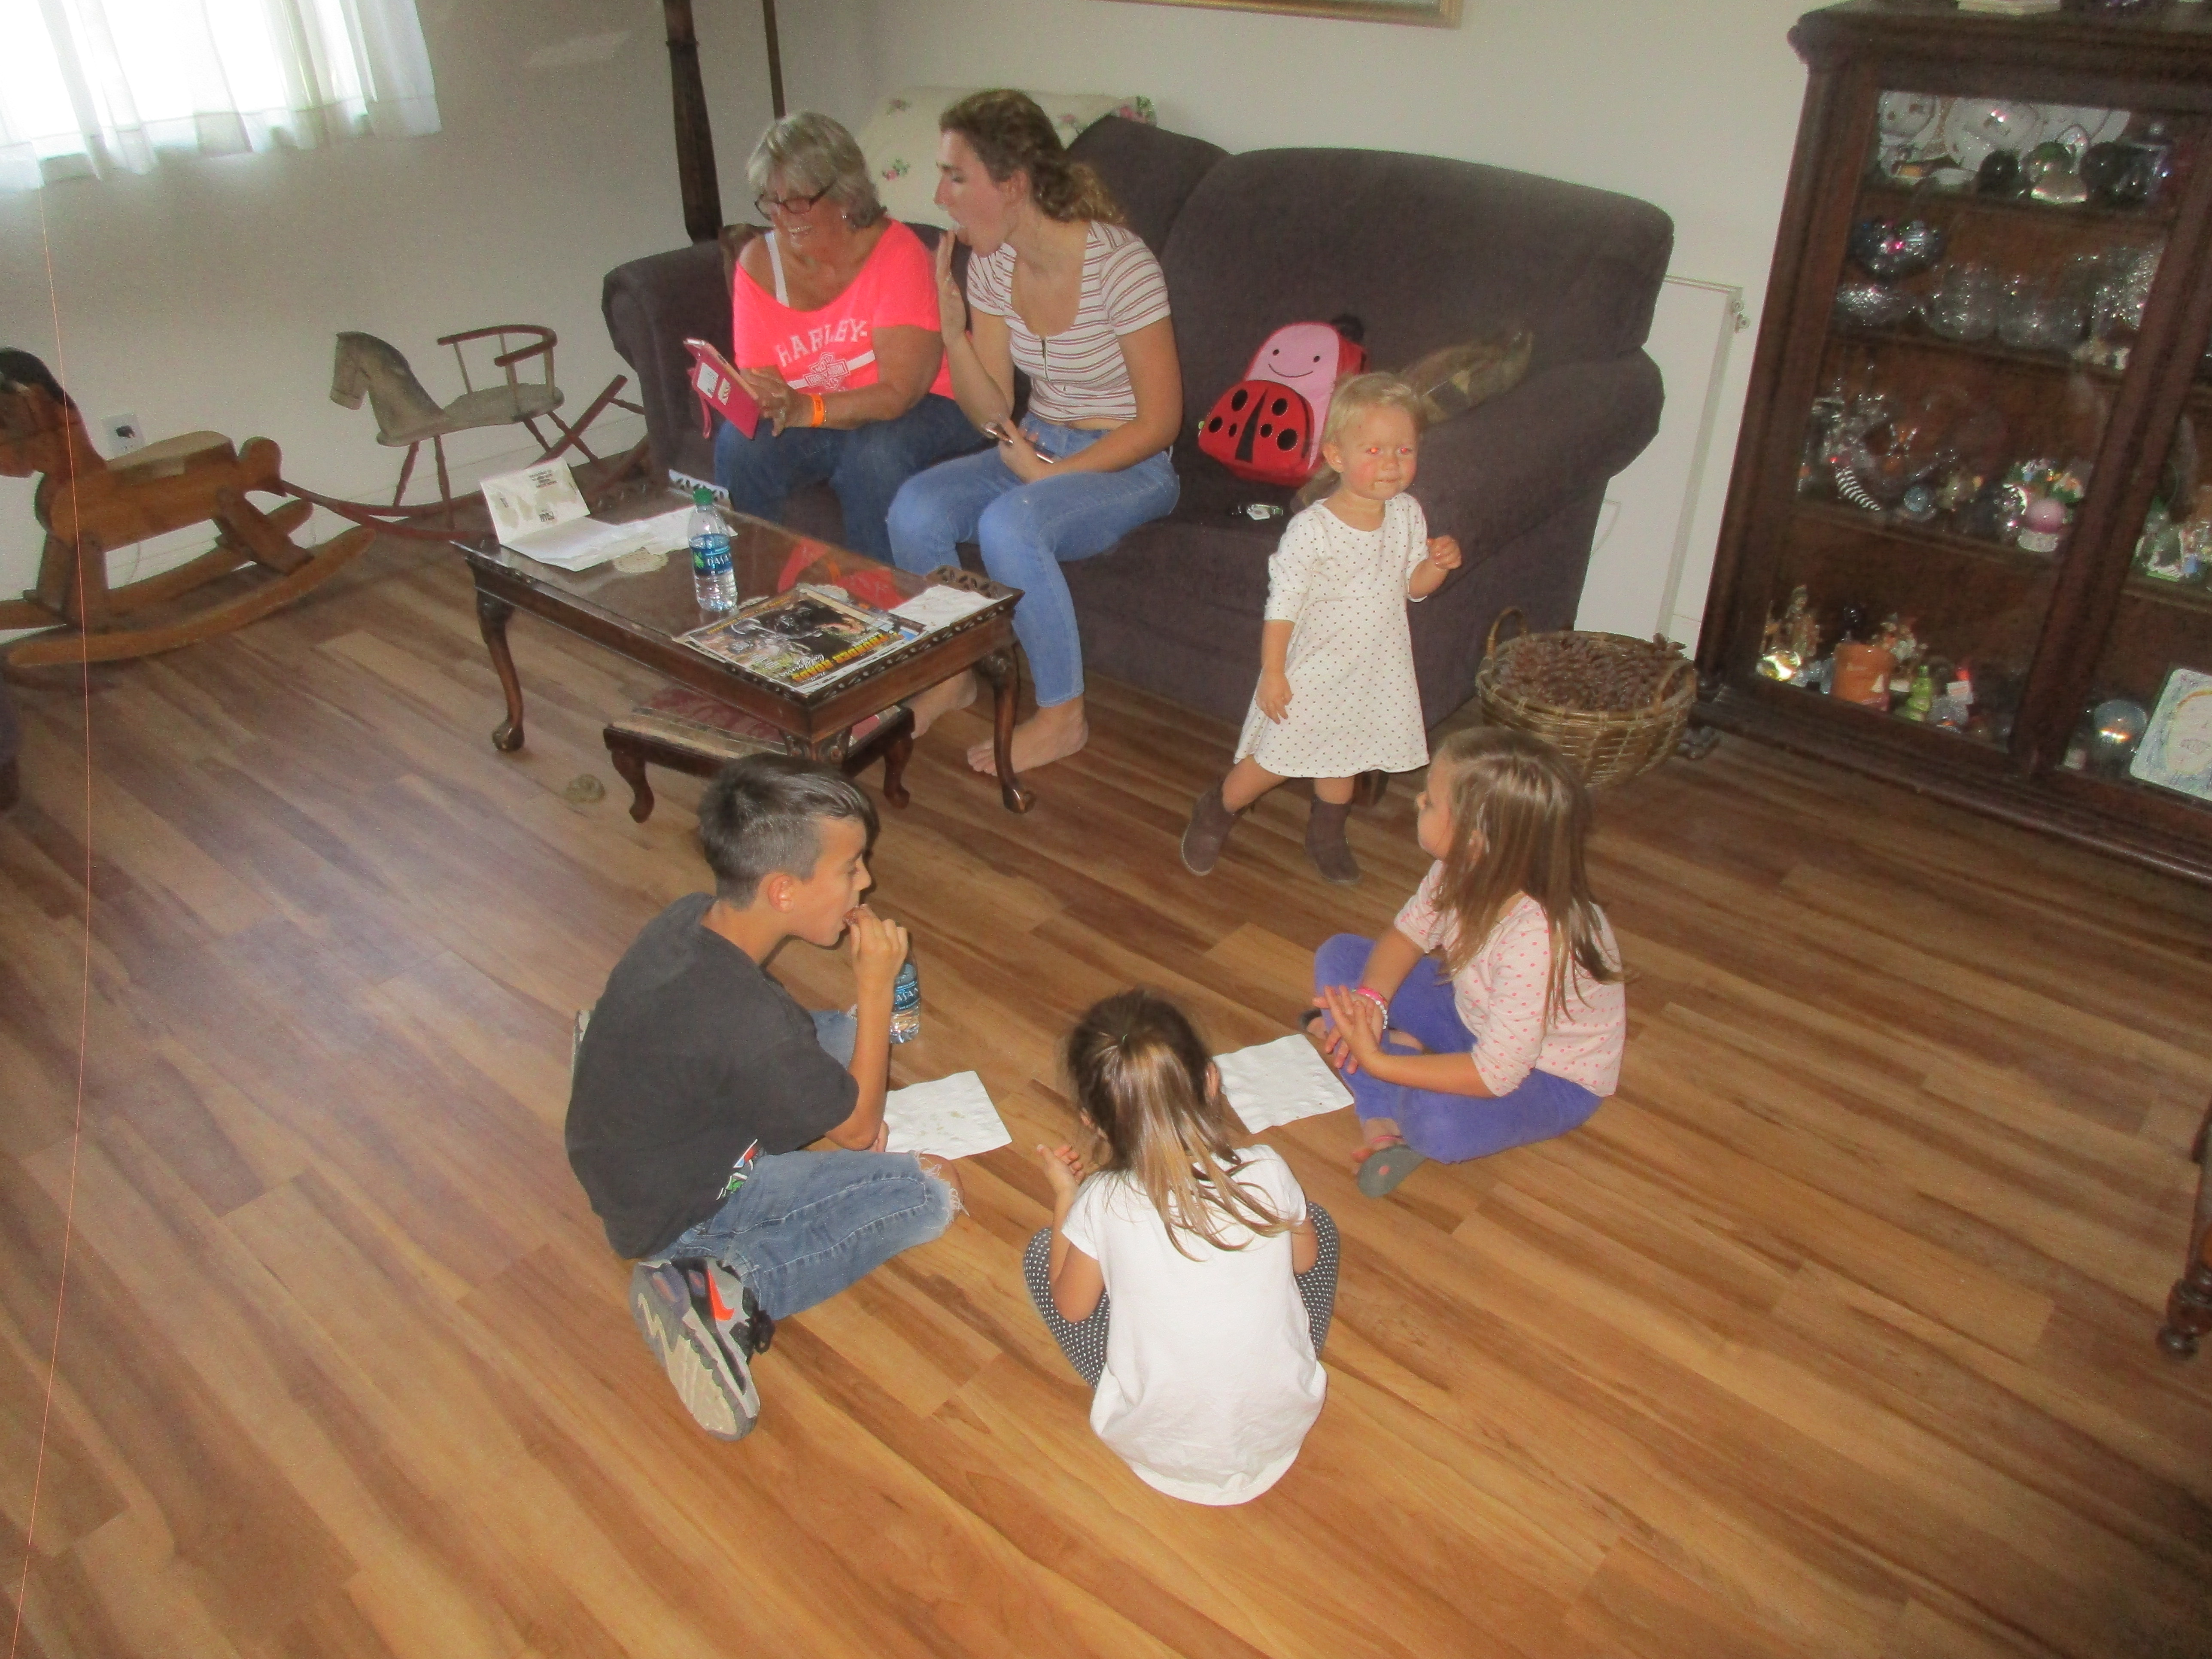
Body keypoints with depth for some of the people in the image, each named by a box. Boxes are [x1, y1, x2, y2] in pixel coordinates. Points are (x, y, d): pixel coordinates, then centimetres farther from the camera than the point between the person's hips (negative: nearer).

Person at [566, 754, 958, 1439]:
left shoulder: (690, 917, -11)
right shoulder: (747, 1021, -35)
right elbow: (859, 1129, -17)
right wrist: (875, 984, -16)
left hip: (624, 1157, 9)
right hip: (677, 1213, -9)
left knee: (847, 1033, 13)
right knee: (924, 1198, -9)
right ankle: (731, 1296, -15)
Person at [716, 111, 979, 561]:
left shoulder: (897, 251, -16)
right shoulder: (758, 263, -4)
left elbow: (898, 393, -23)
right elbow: (756, 382, -5)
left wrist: (804, 409, -36)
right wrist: (760, 400, -31)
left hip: (919, 410, -3)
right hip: (814, 423, 4)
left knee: (875, 450, -34)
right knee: (740, 443, -23)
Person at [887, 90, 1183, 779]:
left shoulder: (1118, 263, -20)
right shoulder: (991, 264, -1)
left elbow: (1158, 422, -16)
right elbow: (993, 415, 1)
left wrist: (1051, 474, -19)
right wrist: (953, 334, -15)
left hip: (1128, 464, -6)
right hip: (1034, 446, 6)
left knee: (1008, 526, -33)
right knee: (914, 509, -18)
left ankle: (1063, 716, -14)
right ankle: (952, 675, 6)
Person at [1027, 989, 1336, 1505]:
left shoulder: (1102, 1206, -22)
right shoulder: (1267, 1173, -18)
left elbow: (1071, 1308, -3)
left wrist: (1065, 1197, 7)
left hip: (1157, 1448, -1)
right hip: (1281, 1430, 2)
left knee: (1042, 1251, 11)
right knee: (1317, 1220, 18)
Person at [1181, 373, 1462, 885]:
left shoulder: (1407, 515, -4)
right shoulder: (1312, 529, -23)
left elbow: (1412, 585, 7)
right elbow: (1283, 606, -17)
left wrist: (1439, 564, -13)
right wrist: (1272, 673, -16)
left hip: (1376, 671, 5)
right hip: (1313, 670, -5)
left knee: (1342, 756, 21)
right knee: (1276, 758, 3)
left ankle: (1326, 833, 45)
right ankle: (1215, 814, 29)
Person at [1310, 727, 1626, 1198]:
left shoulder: (1539, 940, -39)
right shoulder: (1463, 869, -19)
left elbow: (1495, 1076, -33)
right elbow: (1408, 933, -3)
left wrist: (1376, 1061, -32)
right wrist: (1371, 999, -23)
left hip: (1550, 1076, -7)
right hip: (1475, 1018, 8)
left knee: (1436, 1123, -37)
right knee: (1339, 956, -2)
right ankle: (1381, 1123, -12)